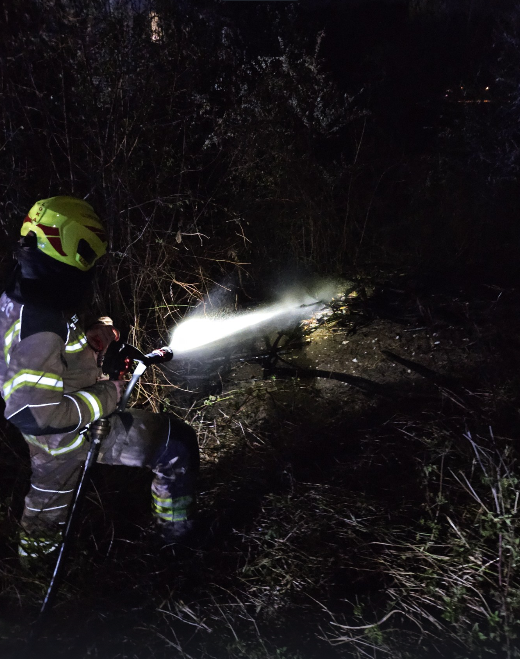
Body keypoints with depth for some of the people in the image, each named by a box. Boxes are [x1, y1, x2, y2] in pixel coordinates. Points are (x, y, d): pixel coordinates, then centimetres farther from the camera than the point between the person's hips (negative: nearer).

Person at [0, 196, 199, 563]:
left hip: (51, 436, 10)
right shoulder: (37, 324, -35)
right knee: (178, 443, 3)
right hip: (79, 434, -10)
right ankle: (178, 532, 22)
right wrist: (106, 396, -25)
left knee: (50, 494, 35)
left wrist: (90, 339, -3)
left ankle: (34, 551, 63)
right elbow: (34, 414, -35)